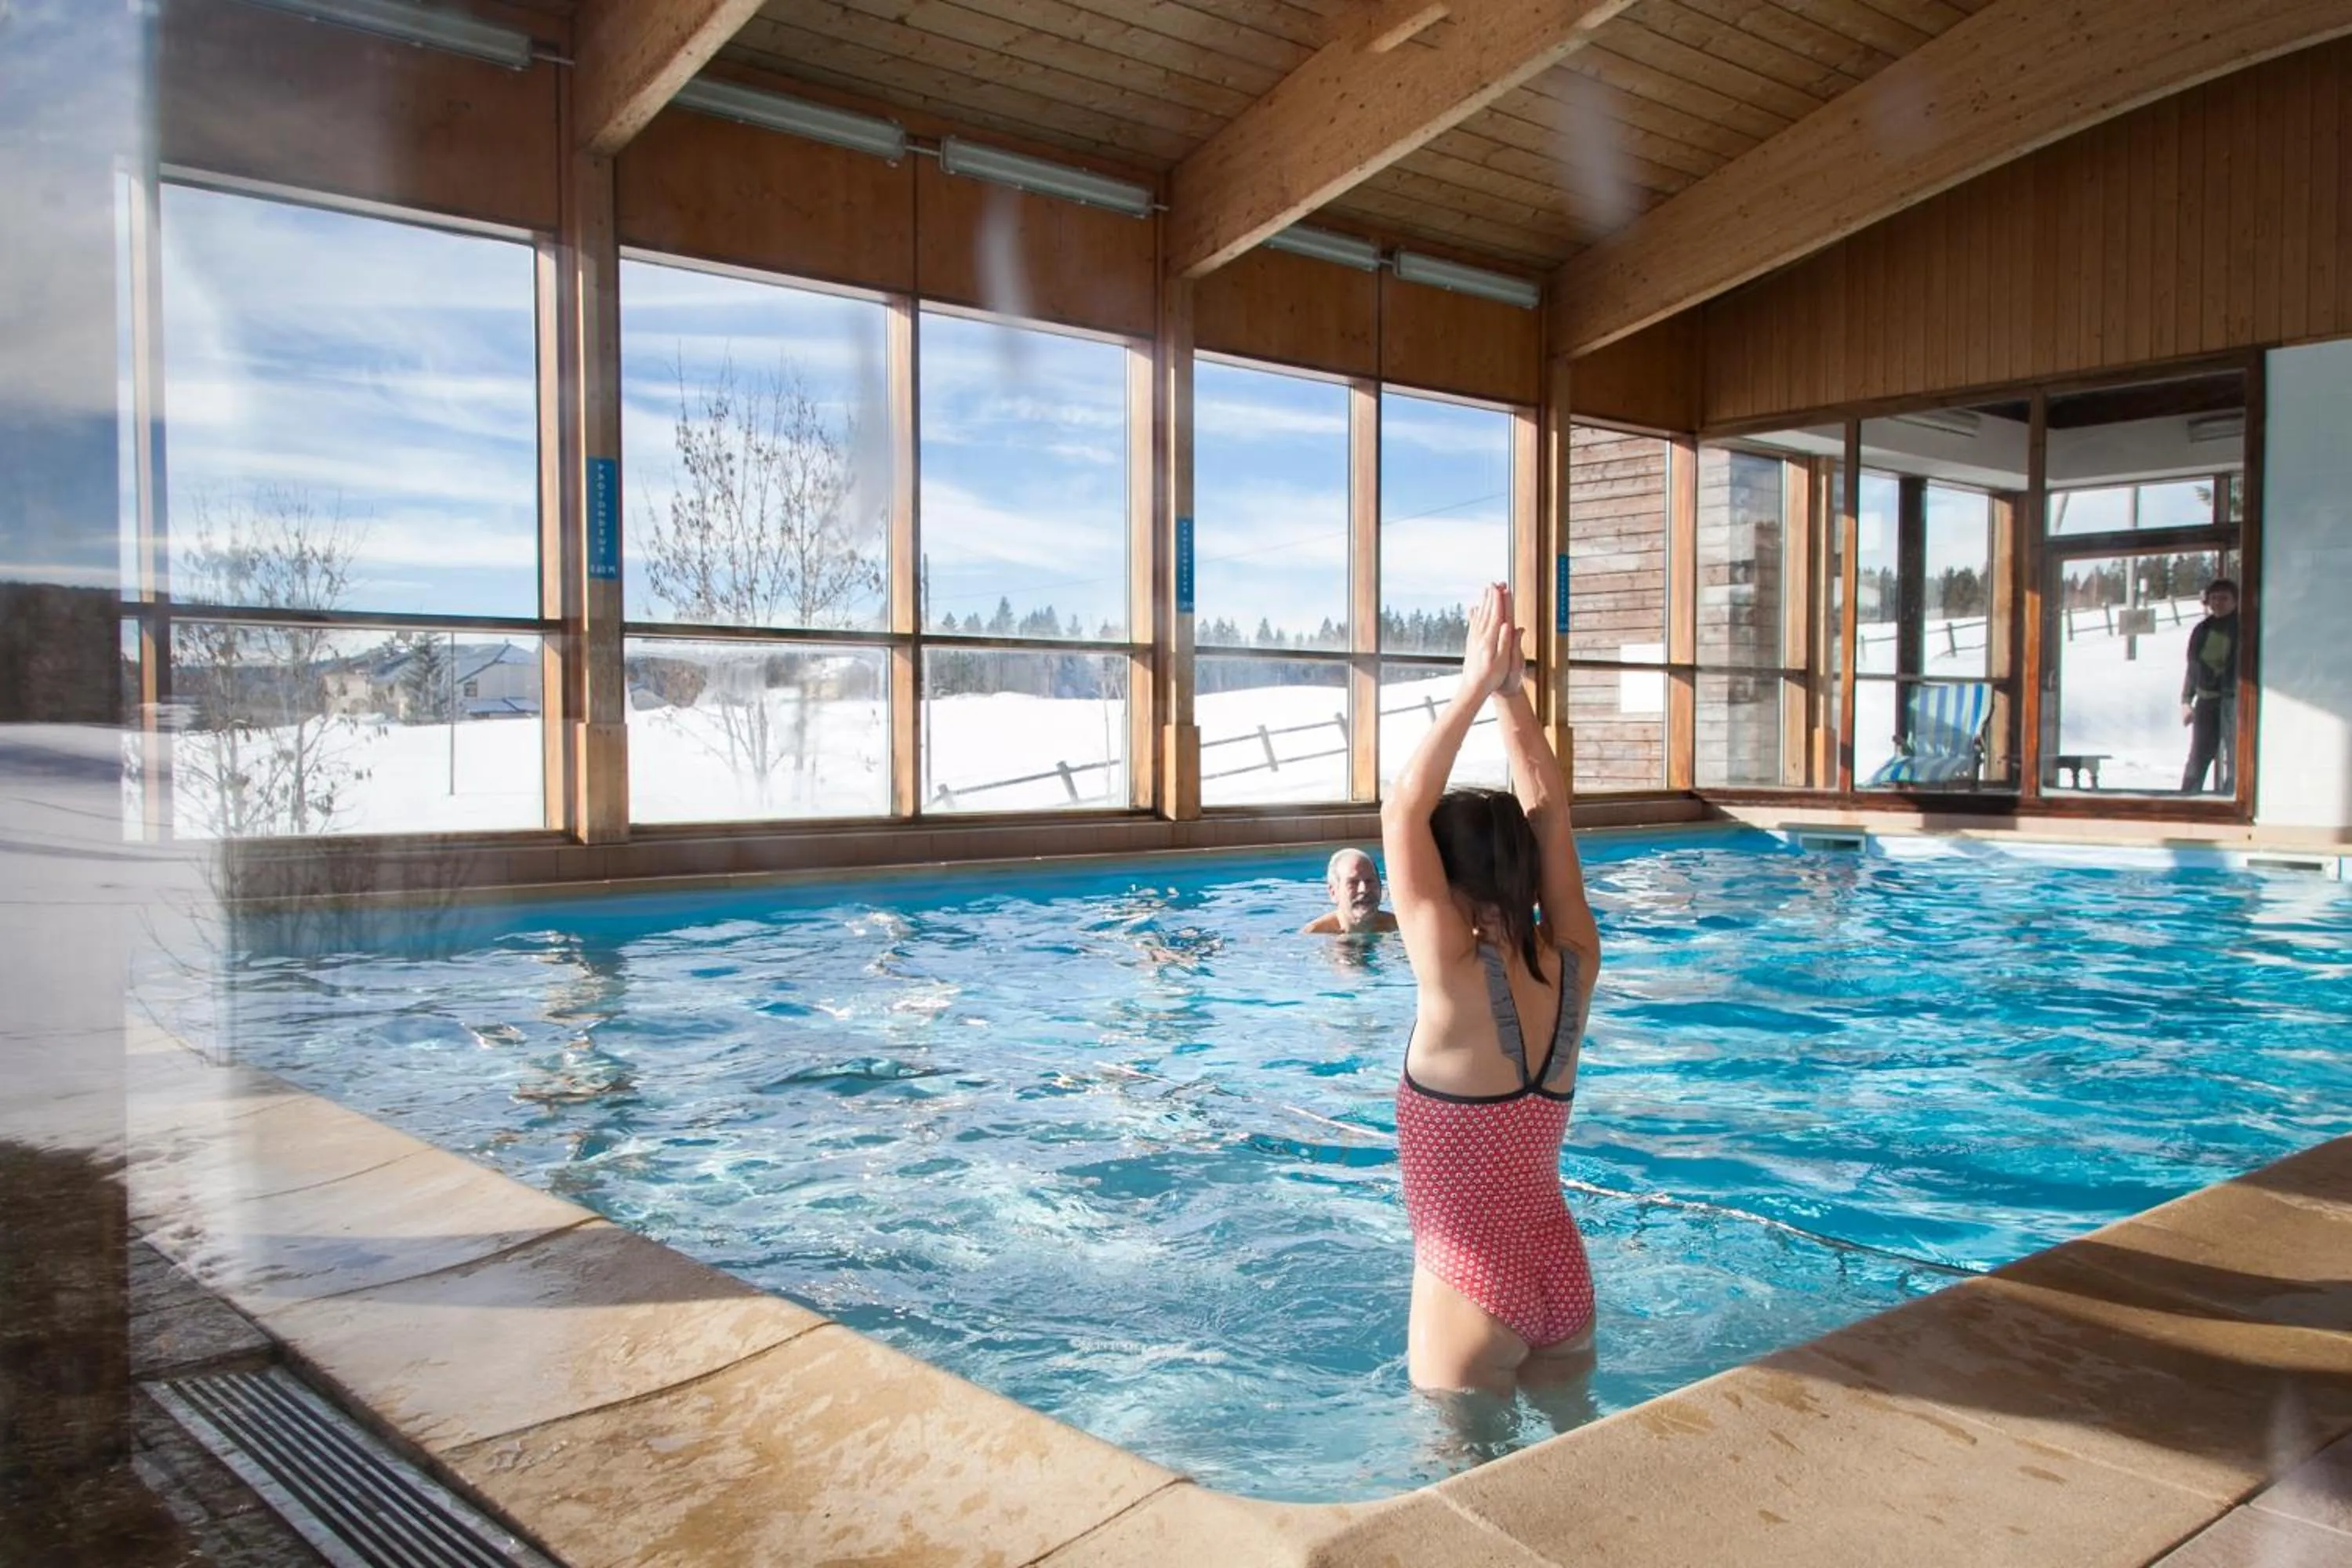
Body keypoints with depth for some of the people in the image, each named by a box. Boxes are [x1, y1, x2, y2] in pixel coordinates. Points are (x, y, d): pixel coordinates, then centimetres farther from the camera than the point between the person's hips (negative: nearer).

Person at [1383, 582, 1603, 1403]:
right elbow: (1549, 817, 3)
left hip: (1472, 1289, -6)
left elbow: (1402, 814, -17)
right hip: (1563, 1275, 6)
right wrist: (1511, 693, 1)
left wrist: (1476, 689, -13)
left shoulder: (1456, 977, -20)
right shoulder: (1574, 966, -5)